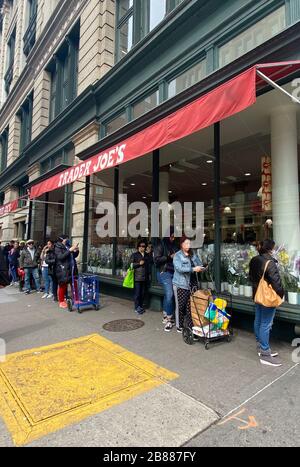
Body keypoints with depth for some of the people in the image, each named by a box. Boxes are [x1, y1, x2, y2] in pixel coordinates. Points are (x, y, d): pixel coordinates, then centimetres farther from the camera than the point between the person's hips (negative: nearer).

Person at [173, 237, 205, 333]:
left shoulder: (193, 254, 10)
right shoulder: (177, 255, -6)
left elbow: (199, 264, 13)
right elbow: (179, 268, -19)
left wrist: (201, 268, -10)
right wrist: (193, 269, -23)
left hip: (190, 284, 4)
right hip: (180, 284, -4)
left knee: (190, 306, 5)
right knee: (180, 306, 4)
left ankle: (191, 326, 17)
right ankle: (179, 326, 19)